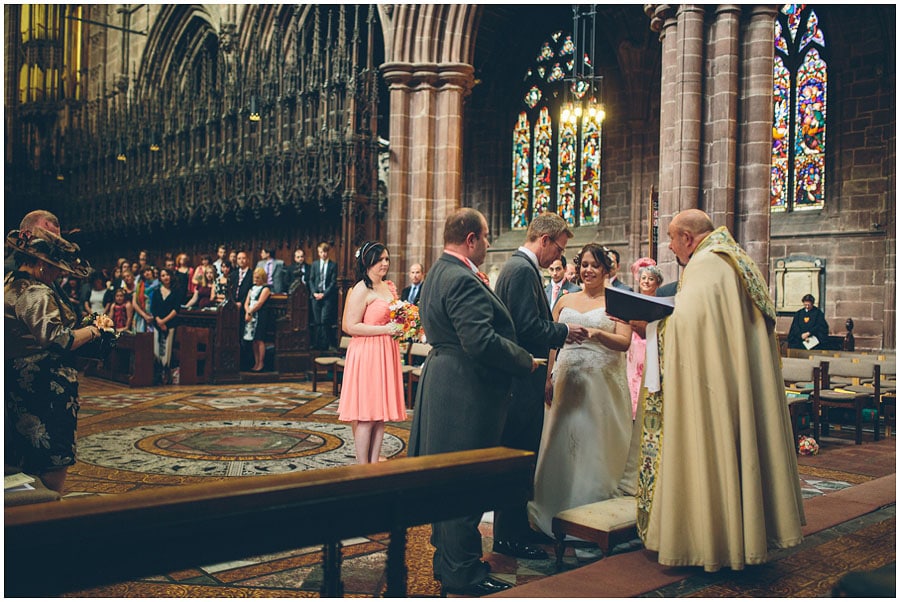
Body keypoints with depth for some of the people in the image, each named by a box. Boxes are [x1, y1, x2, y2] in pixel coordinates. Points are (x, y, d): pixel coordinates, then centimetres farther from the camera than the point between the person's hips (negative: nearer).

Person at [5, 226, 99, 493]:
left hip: (18, 386, 10)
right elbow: (59, 341, -24)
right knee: (53, 460, -3)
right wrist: (95, 328, -13)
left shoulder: (9, 285, 12)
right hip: (46, 388, -10)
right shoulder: (36, 294, -18)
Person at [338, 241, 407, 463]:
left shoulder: (390, 287, 14)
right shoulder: (362, 289, -10)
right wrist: (385, 329, -18)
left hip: (386, 353, 8)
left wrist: (400, 327, 8)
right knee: (366, 415, -4)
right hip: (367, 353, -8)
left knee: (381, 412, 9)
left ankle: (374, 464, 17)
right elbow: (351, 326, -16)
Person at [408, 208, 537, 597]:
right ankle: (463, 573, 10)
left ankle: (447, 561, 31)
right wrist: (526, 361, -16)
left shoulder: (438, 273, 14)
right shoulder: (463, 280, -20)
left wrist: (483, 290, 11)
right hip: (466, 393, -11)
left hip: (445, 388, 11)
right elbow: (482, 342, -28)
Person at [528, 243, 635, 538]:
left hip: (603, 382, -3)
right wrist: (548, 378, -1)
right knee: (562, 443, 5)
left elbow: (624, 342, -10)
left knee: (598, 444, 0)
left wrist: (597, 333, -28)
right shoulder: (565, 301, 12)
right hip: (567, 379, 3)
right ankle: (559, 511, 17)